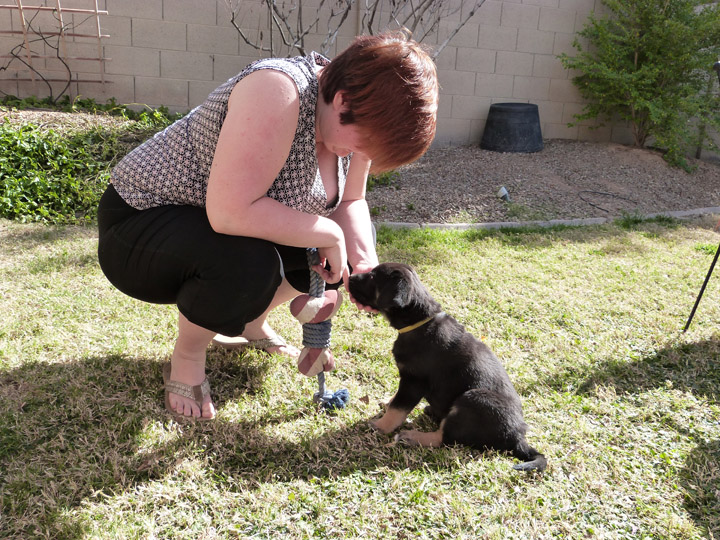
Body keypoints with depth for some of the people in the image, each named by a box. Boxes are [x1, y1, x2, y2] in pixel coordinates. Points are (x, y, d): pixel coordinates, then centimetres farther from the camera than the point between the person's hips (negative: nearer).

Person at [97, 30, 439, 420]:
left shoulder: (352, 119, -8)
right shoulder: (278, 92, -33)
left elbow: (350, 201, 2)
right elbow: (230, 213, -40)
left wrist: (364, 263, -17)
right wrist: (329, 234, -28)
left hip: (231, 231, 8)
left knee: (351, 242, -2)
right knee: (248, 266, -36)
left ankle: (251, 322, 18)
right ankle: (186, 359, -4)